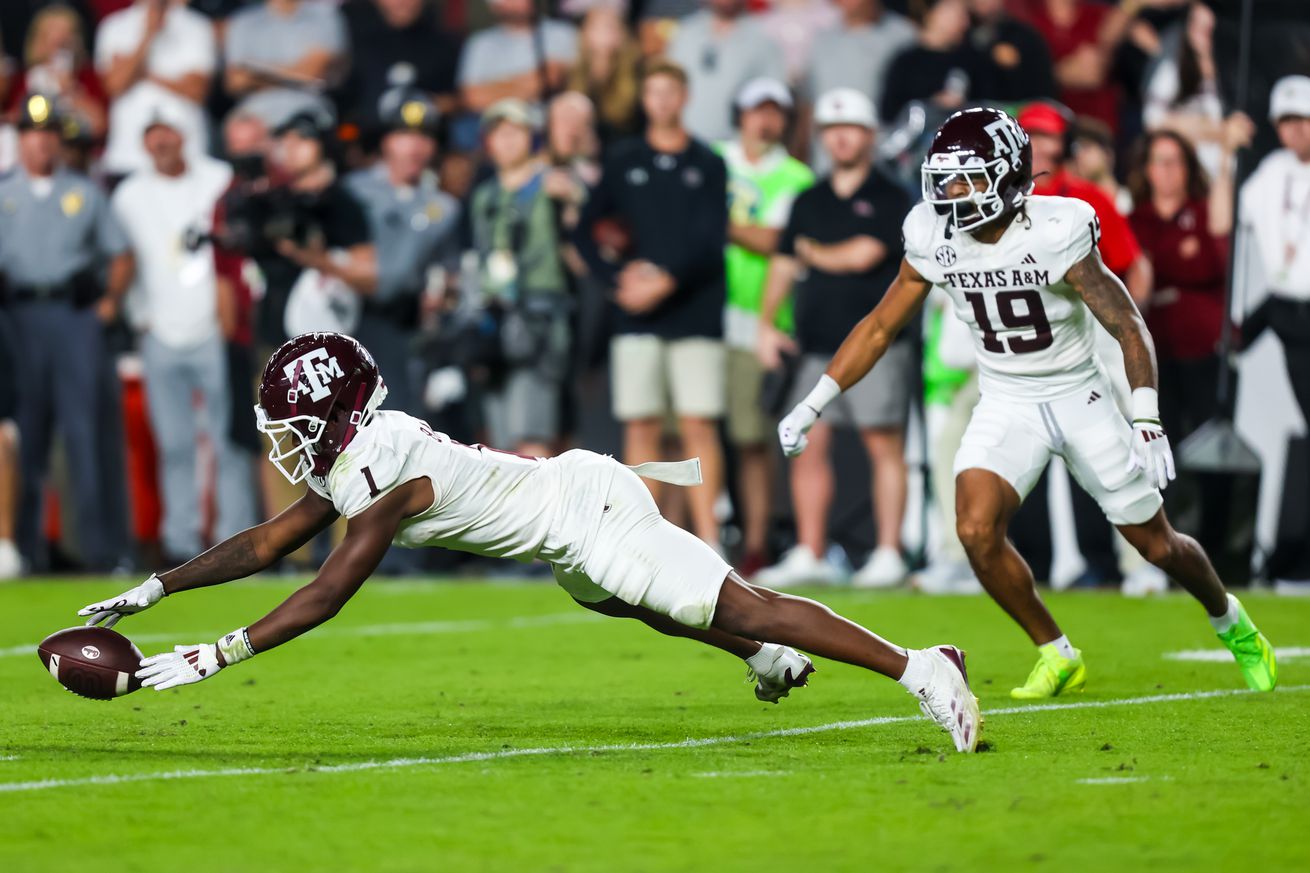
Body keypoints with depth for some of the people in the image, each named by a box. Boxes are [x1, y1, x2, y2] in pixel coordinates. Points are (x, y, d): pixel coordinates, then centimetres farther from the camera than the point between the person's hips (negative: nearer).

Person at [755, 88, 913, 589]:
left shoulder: (889, 199, 0)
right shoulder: (809, 203, 18)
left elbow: (864, 255, -11)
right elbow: (783, 265, 16)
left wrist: (814, 252, 5)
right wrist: (767, 322, 5)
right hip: (817, 347, 5)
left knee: (884, 447, -5)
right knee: (808, 447, 2)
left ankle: (889, 555, -3)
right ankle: (809, 556, 7)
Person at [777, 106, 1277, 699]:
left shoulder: (1056, 234, -24)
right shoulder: (935, 240, -10)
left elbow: (1129, 328, -18)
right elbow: (880, 327, 2)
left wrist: (1147, 423, -26)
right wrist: (812, 406, -3)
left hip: (1078, 396, -3)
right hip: (1006, 402, 3)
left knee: (1156, 543, 6)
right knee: (977, 531, -20)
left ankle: (1230, 622, 38)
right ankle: (1057, 656, 2)